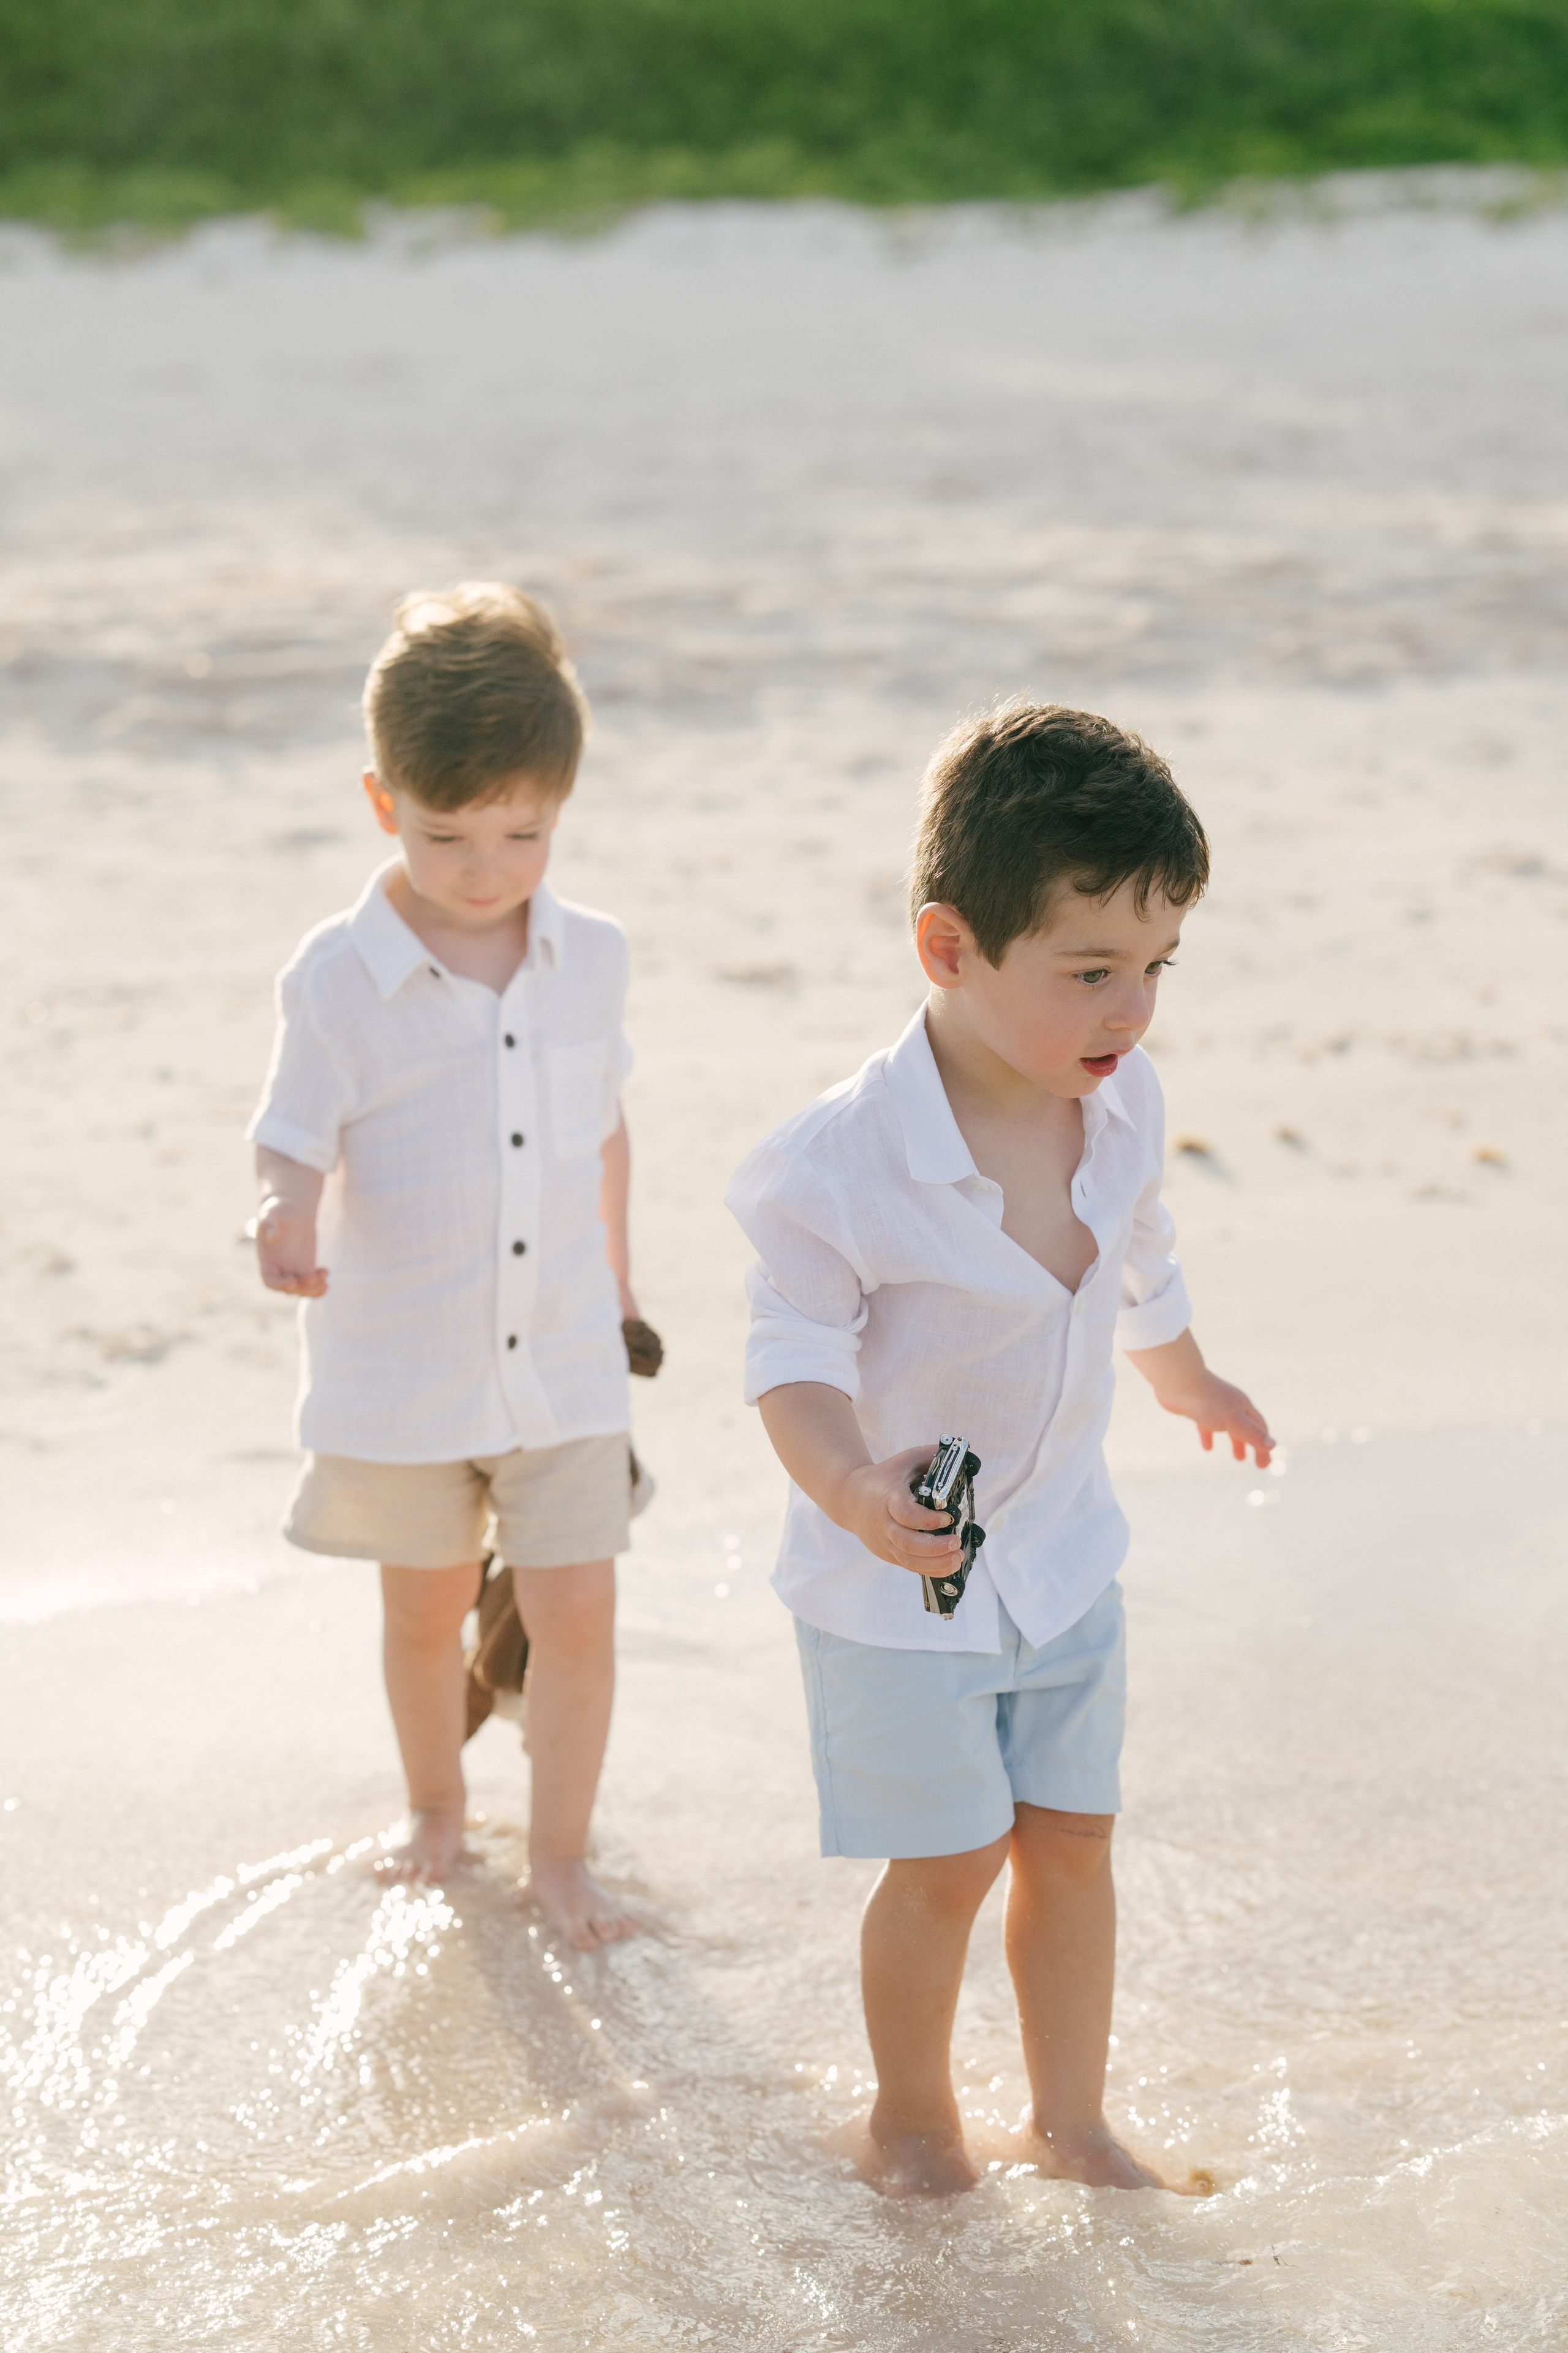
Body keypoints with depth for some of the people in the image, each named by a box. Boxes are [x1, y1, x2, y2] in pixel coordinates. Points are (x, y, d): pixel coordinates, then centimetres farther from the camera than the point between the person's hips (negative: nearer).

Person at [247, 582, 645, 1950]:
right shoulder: (340, 977, -13)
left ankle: (560, 1852, 19)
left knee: (576, 1609, 1)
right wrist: (292, 1221, -37)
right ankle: (435, 1805, 41)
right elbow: (297, 1143, -14)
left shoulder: (591, 958, -3)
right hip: (401, 1365, -1)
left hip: (563, 1361, 2)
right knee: (425, 1606, 16)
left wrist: (616, 1291, 19)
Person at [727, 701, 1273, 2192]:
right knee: (947, 1865, 6)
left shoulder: (1120, 1099, -8)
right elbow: (796, 1354, -22)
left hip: (1062, 1553, 5)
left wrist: (1186, 1380, 31)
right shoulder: (842, 1163, -29)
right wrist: (851, 1485, -42)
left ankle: (1070, 2116, 33)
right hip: (897, 1582, -5)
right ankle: (911, 2117, 32)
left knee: (1071, 1838, 14)